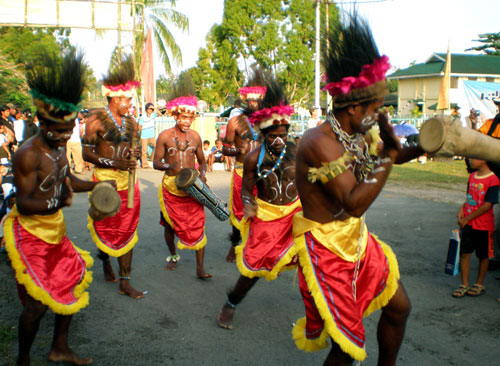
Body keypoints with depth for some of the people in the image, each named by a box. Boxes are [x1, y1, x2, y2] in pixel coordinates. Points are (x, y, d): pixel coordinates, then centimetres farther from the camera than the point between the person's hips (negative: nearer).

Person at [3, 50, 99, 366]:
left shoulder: (58, 148, 4)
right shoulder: (28, 154, -23)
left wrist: (96, 185, 7)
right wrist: (56, 202, -41)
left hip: (55, 228, 9)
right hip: (31, 233, -9)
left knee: (72, 283, 17)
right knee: (38, 301, -3)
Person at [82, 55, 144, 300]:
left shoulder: (130, 122, 10)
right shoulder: (96, 119, -8)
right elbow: (87, 153, -10)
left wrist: (133, 155, -4)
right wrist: (115, 164, -18)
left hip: (128, 182, 5)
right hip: (105, 181, -5)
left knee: (127, 231, 4)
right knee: (106, 229, 6)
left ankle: (125, 282, 8)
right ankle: (105, 261, 37)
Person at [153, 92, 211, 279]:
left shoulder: (195, 136, 5)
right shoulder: (165, 136, -4)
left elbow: (202, 160, 15)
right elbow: (156, 162, -6)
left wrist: (202, 173, -6)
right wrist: (169, 166, -26)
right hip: (171, 188, -1)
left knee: (197, 226, -6)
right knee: (170, 224, 13)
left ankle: (200, 268, -3)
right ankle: (173, 256, 38)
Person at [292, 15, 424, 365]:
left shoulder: (358, 135, 0)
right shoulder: (320, 142, -26)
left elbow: (391, 155, 19)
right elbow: (355, 203, -31)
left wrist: (422, 147, -1)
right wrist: (388, 156, -29)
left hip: (357, 240, 9)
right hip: (325, 248, -9)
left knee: (399, 306, 19)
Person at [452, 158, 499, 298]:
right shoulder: (472, 176, 7)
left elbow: (487, 205, -18)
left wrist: (468, 218, -16)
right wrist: (462, 208, -2)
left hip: (484, 225, -5)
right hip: (467, 223, 6)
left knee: (483, 256, 10)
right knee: (464, 253, 4)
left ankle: (479, 284, 25)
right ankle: (464, 285, 13)